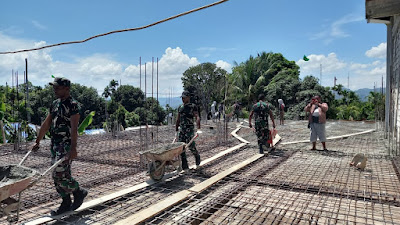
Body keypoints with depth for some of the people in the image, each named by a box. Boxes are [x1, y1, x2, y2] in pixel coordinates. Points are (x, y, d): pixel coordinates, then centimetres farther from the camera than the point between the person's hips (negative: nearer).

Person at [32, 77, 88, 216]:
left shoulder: (73, 105, -12)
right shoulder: (55, 104, 14)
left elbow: (74, 128, -21)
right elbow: (46, 124, 18)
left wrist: (73, 148, -27)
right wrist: (38, 142, 18)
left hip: (66, 145, -8)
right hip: (54, 144, 9)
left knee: (59, 174, -10)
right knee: (57, 175, 10)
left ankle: (79, 192, 13)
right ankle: (66, 203, 21)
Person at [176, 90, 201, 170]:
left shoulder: (193, 106, -2)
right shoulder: (180, 107, 15)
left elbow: (197, 117, -13)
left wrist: (198, 127, -27)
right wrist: (176, 129, 18)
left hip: (190, 129, -5)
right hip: (181, 129, 6)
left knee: (191, 146, -8)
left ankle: (197, 156, 25)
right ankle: (184, 165, 10)